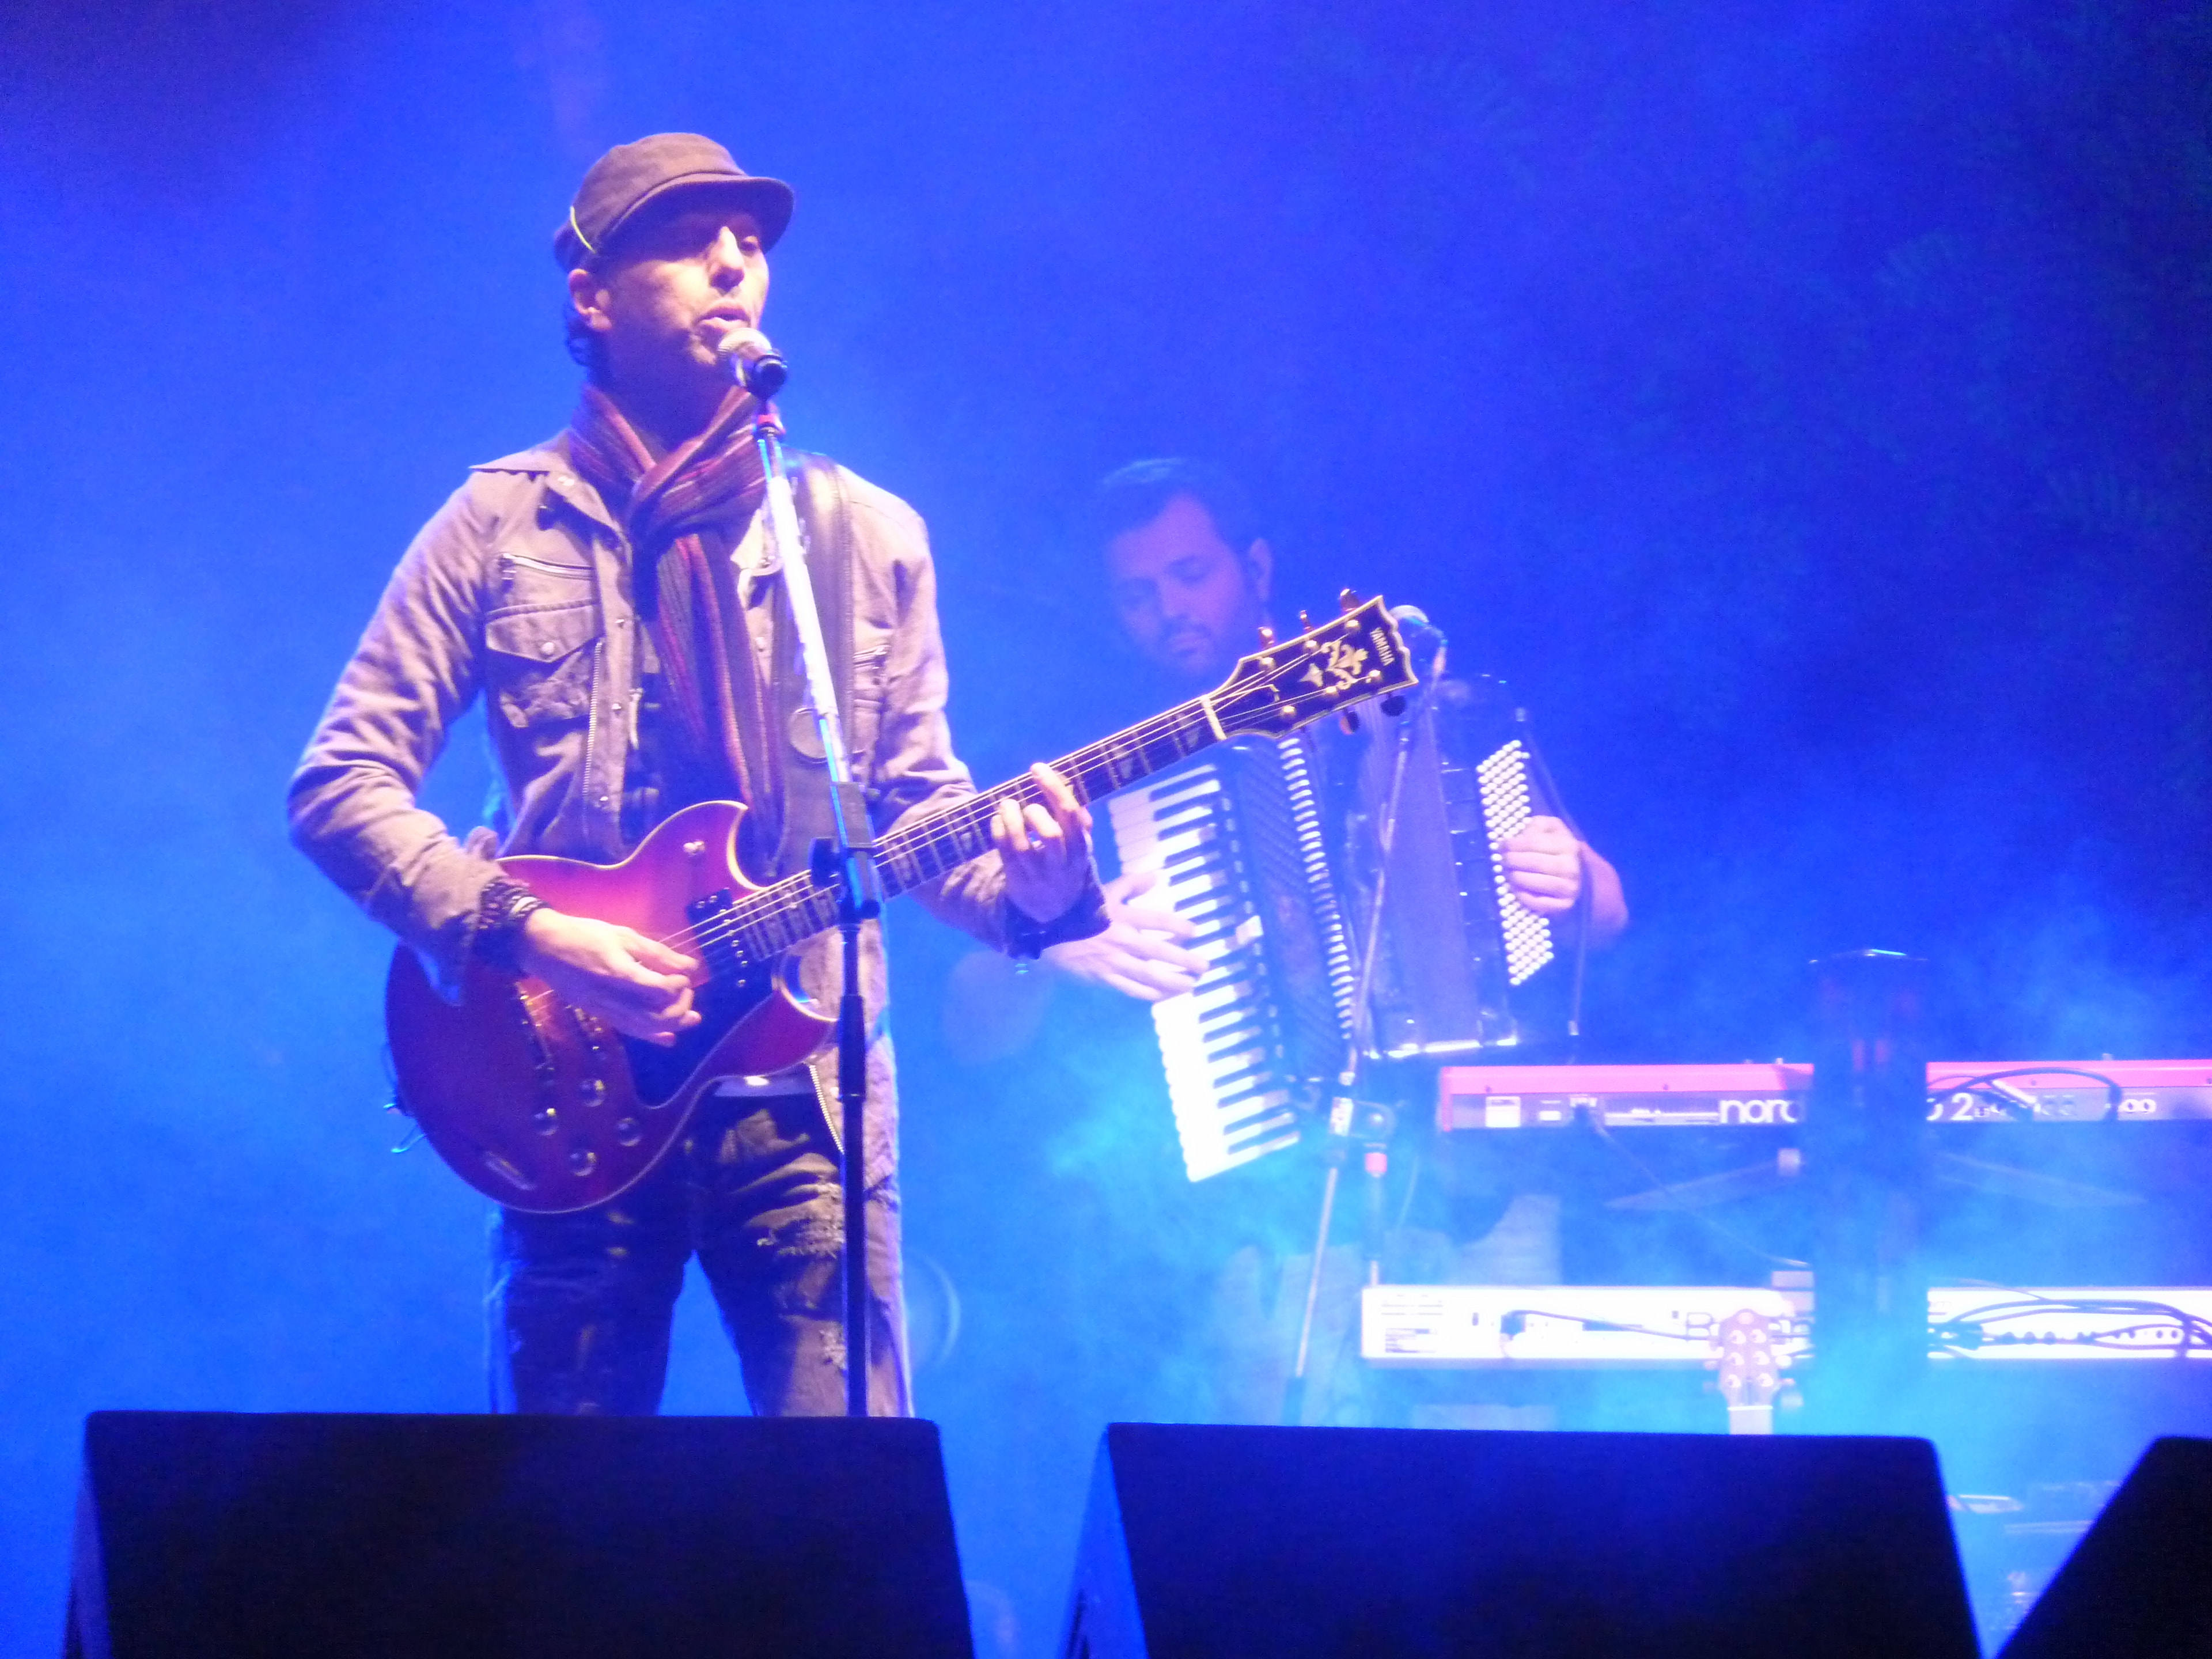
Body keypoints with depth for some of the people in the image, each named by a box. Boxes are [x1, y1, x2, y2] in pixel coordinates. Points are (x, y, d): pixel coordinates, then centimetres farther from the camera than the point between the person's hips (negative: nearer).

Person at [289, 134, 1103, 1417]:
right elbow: (343, 786, 1)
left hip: (806, 1099, 1)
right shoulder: (504, 525, 4)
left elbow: (917, 802, 12)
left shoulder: (866, 534, 11)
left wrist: (1024, 888, -11)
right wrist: (524, 935, -13)